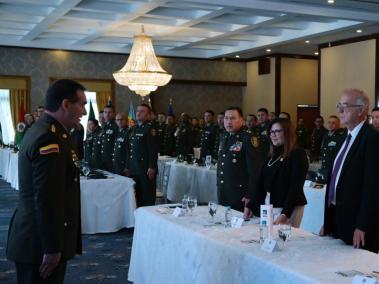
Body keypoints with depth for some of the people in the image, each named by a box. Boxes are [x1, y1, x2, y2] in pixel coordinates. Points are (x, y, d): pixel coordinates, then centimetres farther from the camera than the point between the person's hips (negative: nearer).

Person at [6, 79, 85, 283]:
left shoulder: (43, 130, 10)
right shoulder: (50, 140, -22)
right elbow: (47, 200, -25)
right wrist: (52, 249, -20)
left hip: (34, 236, 10)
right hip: (40, 243, -10)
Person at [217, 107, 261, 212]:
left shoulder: (248, 139, -11)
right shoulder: (224, 139, 13)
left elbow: (254, 170, -14)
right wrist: (218, 188, 15)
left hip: (240, 197, -7)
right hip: (222, 195, 7)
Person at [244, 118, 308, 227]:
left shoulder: (298, 154, -5)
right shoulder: (271, 156, 15)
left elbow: (296, 187, -12)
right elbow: (260, 183, 12)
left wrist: (285, 214, -19)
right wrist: (250, 206, 4)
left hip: (289, 209, -6)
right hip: (268, 209, 6)